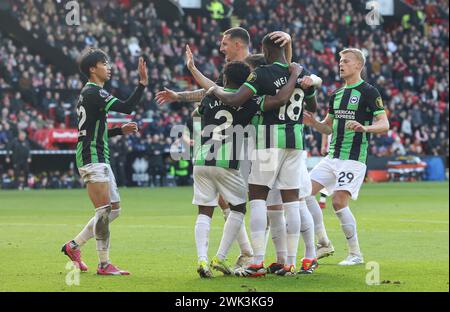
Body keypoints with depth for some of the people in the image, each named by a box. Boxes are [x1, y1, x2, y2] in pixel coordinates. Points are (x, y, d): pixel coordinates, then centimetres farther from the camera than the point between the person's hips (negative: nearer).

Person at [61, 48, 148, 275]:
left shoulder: (89, 93, 19)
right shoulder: (93, 92, -13)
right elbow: (127, 107, -23)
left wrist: (120, 130, 16)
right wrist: (142, 83, -23)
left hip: (100, 160, 10)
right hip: (92, 160, -10)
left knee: (114, 209, 10)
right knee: (104, 210, -11)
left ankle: (73, 246, 17)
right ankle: (104, 265, -7)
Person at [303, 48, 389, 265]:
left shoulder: (369, 92, -6)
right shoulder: (336, 95, 17)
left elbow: (384, 125, -12)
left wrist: (365, 128, -32)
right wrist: (312, 122, 2)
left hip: (353, 158, -8)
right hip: (333, 156, 8)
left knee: (339, 202, -16)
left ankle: (355, 254, -2)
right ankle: (324, 243, 9)